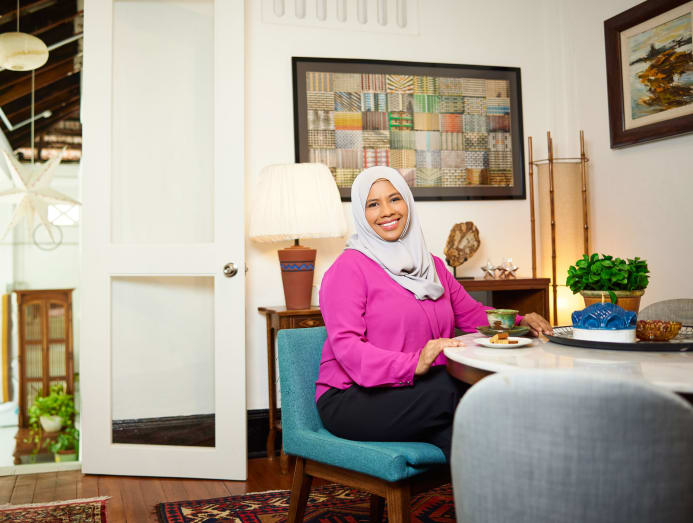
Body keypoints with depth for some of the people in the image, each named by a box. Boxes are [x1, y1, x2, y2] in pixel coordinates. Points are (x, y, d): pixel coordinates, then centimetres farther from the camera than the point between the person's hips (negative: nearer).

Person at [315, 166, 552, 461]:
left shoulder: (432, 265, 18)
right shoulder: (349, 268, -6)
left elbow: (471, 313, 25)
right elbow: (345, 345, -17)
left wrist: (520, 321, 5)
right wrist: (413, 364, -32)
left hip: (419, 393, 6)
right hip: (352, 400, -6)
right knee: (453, 388, -30)